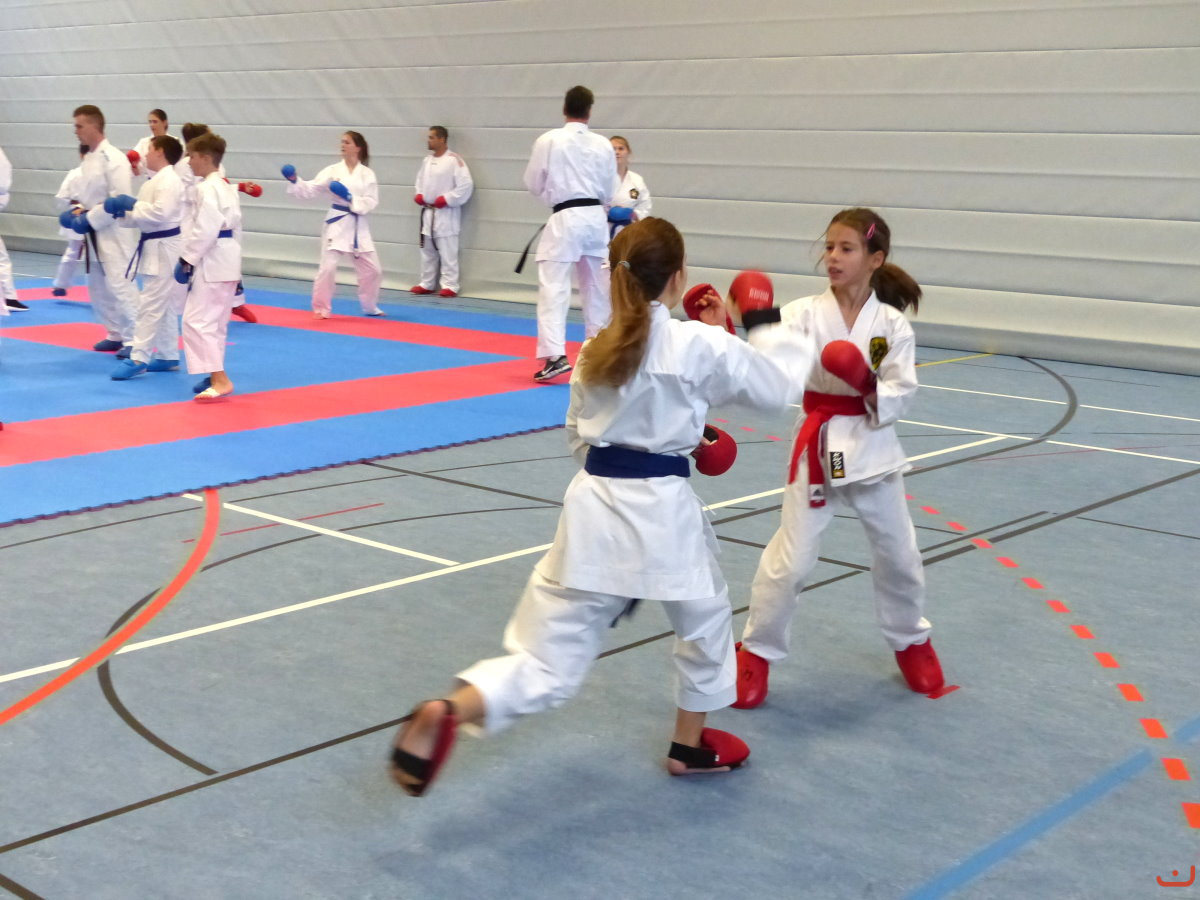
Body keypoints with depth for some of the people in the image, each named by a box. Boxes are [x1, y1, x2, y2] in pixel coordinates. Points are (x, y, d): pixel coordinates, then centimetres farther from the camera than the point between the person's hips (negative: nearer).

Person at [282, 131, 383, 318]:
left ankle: (370, 307, 31)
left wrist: (351, 199, -18)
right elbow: (311, 190, -7)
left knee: (372, 269, 9)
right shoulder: (332, 171, -1)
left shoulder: (367, 174, 1)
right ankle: (321, 309, 6)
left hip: (358, 226, 2)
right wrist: (295, 181, -22)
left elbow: (371, 202, -6)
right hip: (337, 224, -2)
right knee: (328, 267, -9)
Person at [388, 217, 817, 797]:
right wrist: (774, 331, 24)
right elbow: (775, 386, 5)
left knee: (547, 660, 4)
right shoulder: (699, 345, -8)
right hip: (661, 511, -4)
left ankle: (446, 713, -21)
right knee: (705, 619, 26)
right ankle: (690, 746, 40)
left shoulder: (596, 349, 7)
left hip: (593, 504, 4)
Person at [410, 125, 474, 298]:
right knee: (427, 251, 14)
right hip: (428, 212, 8)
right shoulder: (427, 160, 11)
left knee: (448, 252, -6)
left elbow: (466, 185, -16)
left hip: (446, 214, -8)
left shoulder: (454, 160, -13)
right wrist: (419, 195, 4)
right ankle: (426, 284, 24)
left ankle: (450, 286, 0)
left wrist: (447, 199, -18)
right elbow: (420, 180, 23)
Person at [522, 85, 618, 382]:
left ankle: (555, 356, -19)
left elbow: (533, 183, 0)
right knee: (597, 288, 16)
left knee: (553, 288, -6)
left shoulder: (548, 141, -8)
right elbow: (609, 191, 10)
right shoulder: (603, 145, 1)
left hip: (565, 219, -4)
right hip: (596, 218, 4)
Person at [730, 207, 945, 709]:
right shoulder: (804, 314, -8)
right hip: (817, 450, -1)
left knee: (898, 555, 16)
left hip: (873, 450, 2)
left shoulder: (892, 324, -6)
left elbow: (901, 396, -6)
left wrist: (871, 389, -26)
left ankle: (911, 641, 41)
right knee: (790, 560, -1)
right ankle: (757, 653, 18)